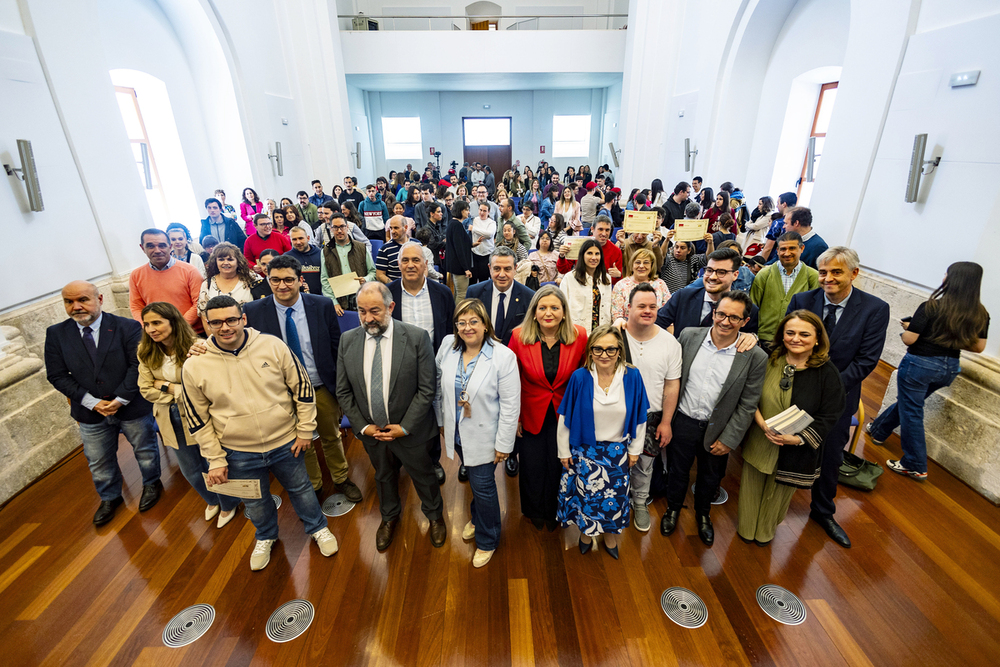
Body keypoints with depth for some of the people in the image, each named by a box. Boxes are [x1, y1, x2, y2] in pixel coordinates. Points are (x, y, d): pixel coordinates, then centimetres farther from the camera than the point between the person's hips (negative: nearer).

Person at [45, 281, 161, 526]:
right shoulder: (56, 334, -4)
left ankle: (151, 484, 44)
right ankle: (110, 497, 44)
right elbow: (57, 376, -5)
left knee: (145, 451, 18)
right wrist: (93, 402, -14)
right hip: (90, 412, 3)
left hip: (132, 407, -3)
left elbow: (137, 366, -16)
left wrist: (120, 399, -20)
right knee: (98, 462, 20)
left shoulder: (128, 328, -14)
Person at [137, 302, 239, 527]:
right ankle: (212, 501, 51)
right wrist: (179, 394, -17)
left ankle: (228, 506, 40)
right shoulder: (145, 352, -5)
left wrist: (168, 387, -18)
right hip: (172, 420, 5)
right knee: (191, 471, 22)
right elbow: (146, 390, -5)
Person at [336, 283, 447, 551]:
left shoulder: (417, 337, -19)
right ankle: (389, 516, 56)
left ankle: (434, 515, 50)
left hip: (409, 429, -3)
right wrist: (362, 426, -6)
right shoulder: (347, 340, -7)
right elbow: (343, 391, 0)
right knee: (383, 476, 27)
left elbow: (427, 389, -16)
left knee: (423, 476, 19)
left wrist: (404, 427, -17)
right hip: (370, 430, 3)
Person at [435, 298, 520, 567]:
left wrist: (504, 444, -13)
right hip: (456, 433, 5)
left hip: (484, 436, -4)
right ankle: (477, 517, 54)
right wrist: (442, 420, 11)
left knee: (483, 485, 8)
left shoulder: (503, 357, -21)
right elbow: (440, 386, 6)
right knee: (473, 478, 25)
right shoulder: (447, 345, -7)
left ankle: (487, 540, 34)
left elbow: (510, 405, -16)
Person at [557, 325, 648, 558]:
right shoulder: (579, 377, -17)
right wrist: (564, 451, -1)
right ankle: (586, 532, 42)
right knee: (586, 493, 14)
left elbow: (640, 417, -1)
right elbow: (566, 417, -8)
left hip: (617, 451, 1)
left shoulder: (631, 377, -14)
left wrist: (635, 449, 5)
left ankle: (610, 535, 43)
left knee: (614, 495, 16)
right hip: (585, 450, -1)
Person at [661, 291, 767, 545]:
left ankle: (703, 514, 52)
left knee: (710, 477, 23)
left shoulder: (755, 357, -15)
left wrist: (729, 440, -8)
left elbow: (747, 405, -9)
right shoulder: (689, 335, -11)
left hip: (718, 429, 0)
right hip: (683, 421, 0)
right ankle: (673, 509, 49)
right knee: (678, 470, 20)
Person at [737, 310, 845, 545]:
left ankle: (766, 531, 49)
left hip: (797, 449, -1)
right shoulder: (767, 359, -11)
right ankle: (746, 528, 45)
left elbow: (828, 416, -10)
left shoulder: (827, 373, -13)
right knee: (752, 487, 19)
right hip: (758, 442, 1)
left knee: (779, 491, 21)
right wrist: (762, 423, -19)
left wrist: (797, 438, -21)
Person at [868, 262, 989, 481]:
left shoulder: (931, 307, -20)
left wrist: (908, 326, 1)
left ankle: (916, 467, 14)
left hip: (919, 364, -6)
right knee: (908, 402, 25)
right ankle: (878, 430, 45)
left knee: (911, 412, 6)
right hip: (949, 368, 6)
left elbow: (908, 339, -19)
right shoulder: (980, 314, -4)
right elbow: (978, 347, 3)